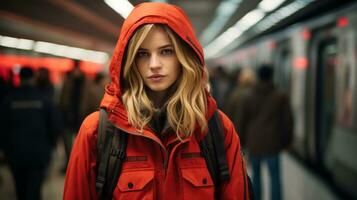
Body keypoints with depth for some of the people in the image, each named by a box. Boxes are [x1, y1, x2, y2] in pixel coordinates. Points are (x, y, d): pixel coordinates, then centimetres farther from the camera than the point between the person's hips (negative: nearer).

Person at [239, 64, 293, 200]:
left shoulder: (249, 98, 3)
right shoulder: (281, 97, -1)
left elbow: (243, 121, 7)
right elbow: (287, 121, 1)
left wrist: (244, 140, 20)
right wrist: (286, 141, 13)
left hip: (253, 143, 2)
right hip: (272, 144, -2)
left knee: (256, 174, 18)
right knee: (275, 176, 2)